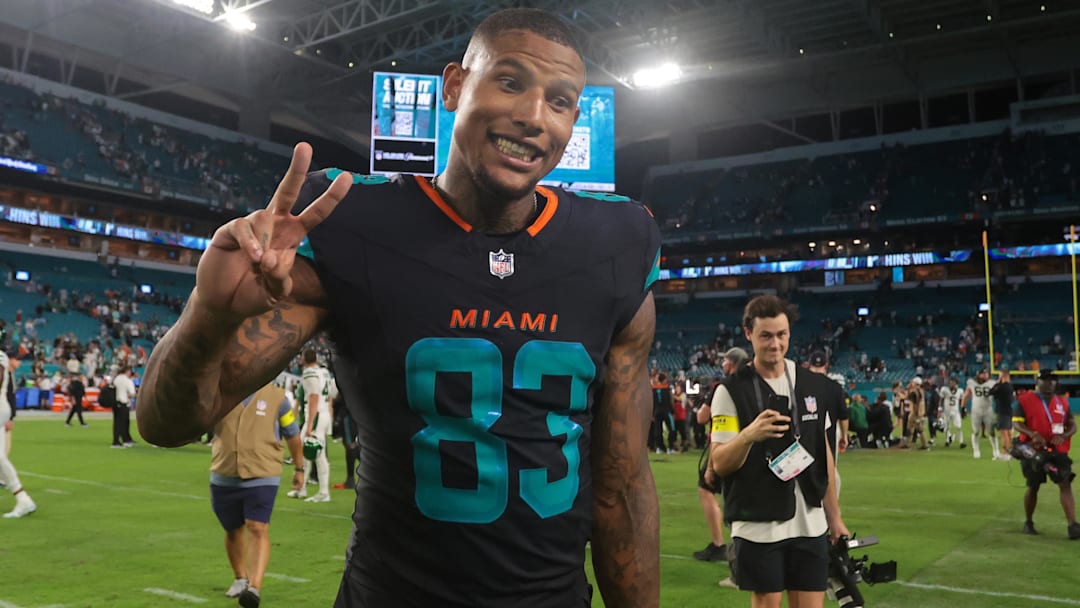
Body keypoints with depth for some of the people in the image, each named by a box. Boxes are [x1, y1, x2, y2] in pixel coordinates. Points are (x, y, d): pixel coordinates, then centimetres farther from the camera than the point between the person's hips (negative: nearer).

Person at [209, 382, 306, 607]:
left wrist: (299, 468, 15)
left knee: (258, 529, -15)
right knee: (232, 529, 16)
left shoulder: (276, 397, -2)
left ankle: (255, 587, -18)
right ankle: (240, 578, 37)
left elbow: (292, 434, 8)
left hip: (262, 477, -3)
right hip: (224, 477, 3)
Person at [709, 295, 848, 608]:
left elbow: (824, 453, 13)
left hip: (810, 523, 4)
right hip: (758, 526, -3)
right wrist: (748, 435, -30)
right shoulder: (731, 391, -8)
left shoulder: (814, 385, 6)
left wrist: (834, 516, 13)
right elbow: (719, 464, -11)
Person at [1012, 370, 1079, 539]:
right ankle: (1028, 523, 24)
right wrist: (1032, 434, -28)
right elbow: (1016, 423, -10)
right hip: (1033, 450, -3)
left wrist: (1063, 436, -13)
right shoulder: (1025, 400, -3)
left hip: (1057, 450, 3)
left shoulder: (1062, 402, 10)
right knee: (1033, 486, 7)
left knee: (1065, 484, -10)